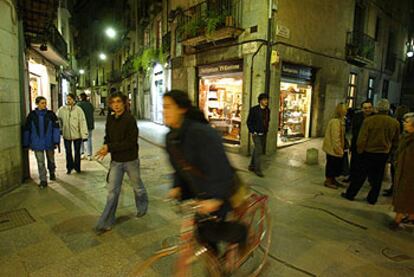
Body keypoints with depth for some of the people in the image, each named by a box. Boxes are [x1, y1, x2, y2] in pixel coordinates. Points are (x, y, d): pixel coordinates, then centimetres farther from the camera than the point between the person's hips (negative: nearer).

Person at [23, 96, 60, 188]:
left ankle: (52, 173, 41)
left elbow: (56, 128, -4)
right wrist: (26, 143, 4)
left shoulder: (51, 114, -3)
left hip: (49, 142, 0)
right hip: (37, 143, 0)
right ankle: (43, 180, 10)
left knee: (51, 159, 17)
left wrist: (56, 141, -10)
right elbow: (27, 130, 4)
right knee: (40, 162, 1)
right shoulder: (32, 115, -2)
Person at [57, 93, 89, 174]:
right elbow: (58, 120, 10)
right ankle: (69, 167, 29)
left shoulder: (78, 110, -9)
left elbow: (82, 122, -11)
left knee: (77, 152, 12)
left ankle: (77, 167, 28)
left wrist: (84, 134, -14)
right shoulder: (61, 110, -3)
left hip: (77, 134, -2)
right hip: (66, 135, 2)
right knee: (68, 152, 13)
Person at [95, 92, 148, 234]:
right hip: (115, 161, 4)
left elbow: (130, 142, -23)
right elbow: (108, 136, 11)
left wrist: (109, 148, -23)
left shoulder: (130, 119, -18)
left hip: (130, 160, -4)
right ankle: (106, 223, 15)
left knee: (137, 186, 17)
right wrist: (105, 147, -11)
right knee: (112, 191, 6)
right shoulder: (110, 119, 1)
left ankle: (142, 207, 43)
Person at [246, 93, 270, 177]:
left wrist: (266, 130, 10)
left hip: (263, 134, 6)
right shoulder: (254, 109, -9)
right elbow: (249, 121, -7)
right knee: (259, 151, -9)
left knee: (257, 150, 14)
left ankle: (252, 166, 27)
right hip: (256, 134, -6)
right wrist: (253, 132, -11)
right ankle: (257, 170, -1)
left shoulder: (267, 110, 7)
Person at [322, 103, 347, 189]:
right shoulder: (335, 122, -20)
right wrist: (339, 150, -18)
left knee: (336, 165, 17)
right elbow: (335, 138, -22)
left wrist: (341, 149, 15)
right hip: (333, 149, -9)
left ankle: (333, 179, 31)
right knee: (331, 164, 2)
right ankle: (328, 181, 15)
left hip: (335, 149, 9)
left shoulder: (340, 121, 11)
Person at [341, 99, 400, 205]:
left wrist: (359, 150, 1)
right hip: (384, 154, 3)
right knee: (378, 177, 13)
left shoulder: (369, 120, -14)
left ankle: (350, 194, 15)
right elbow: (396, 142, 8)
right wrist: (390, 150, 22)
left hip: (368, 152, -3)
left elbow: (362, 138, -13)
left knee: (361, 175, 7)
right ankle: (372, 199, 21)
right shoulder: (395, 123, -2)